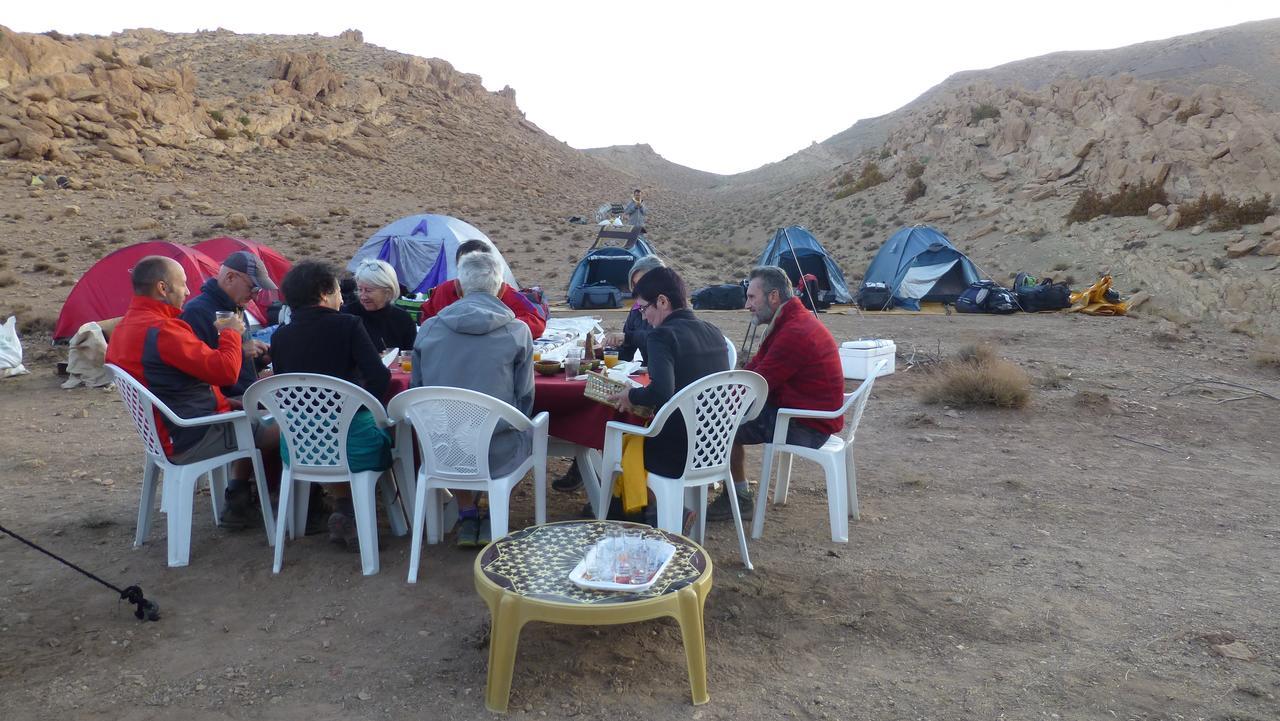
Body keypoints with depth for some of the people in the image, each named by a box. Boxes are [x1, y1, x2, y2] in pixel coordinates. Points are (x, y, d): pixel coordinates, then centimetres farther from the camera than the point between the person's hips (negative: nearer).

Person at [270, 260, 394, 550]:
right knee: (384, 437, 27)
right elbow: (380, 377, -12)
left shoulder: (279, 337, 5)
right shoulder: (347, 325, -5)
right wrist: (362, 404, 5)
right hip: (351, 445, -4)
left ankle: (343, 510, 24)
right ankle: (348, 516, 20)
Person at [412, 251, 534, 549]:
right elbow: (525, 396, 2)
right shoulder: (517, 332, -6)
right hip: (498, 452, -2)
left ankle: (467, 515, 33)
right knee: (524, 431, 30)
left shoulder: (428, 329, 0)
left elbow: (416, 389, 10)